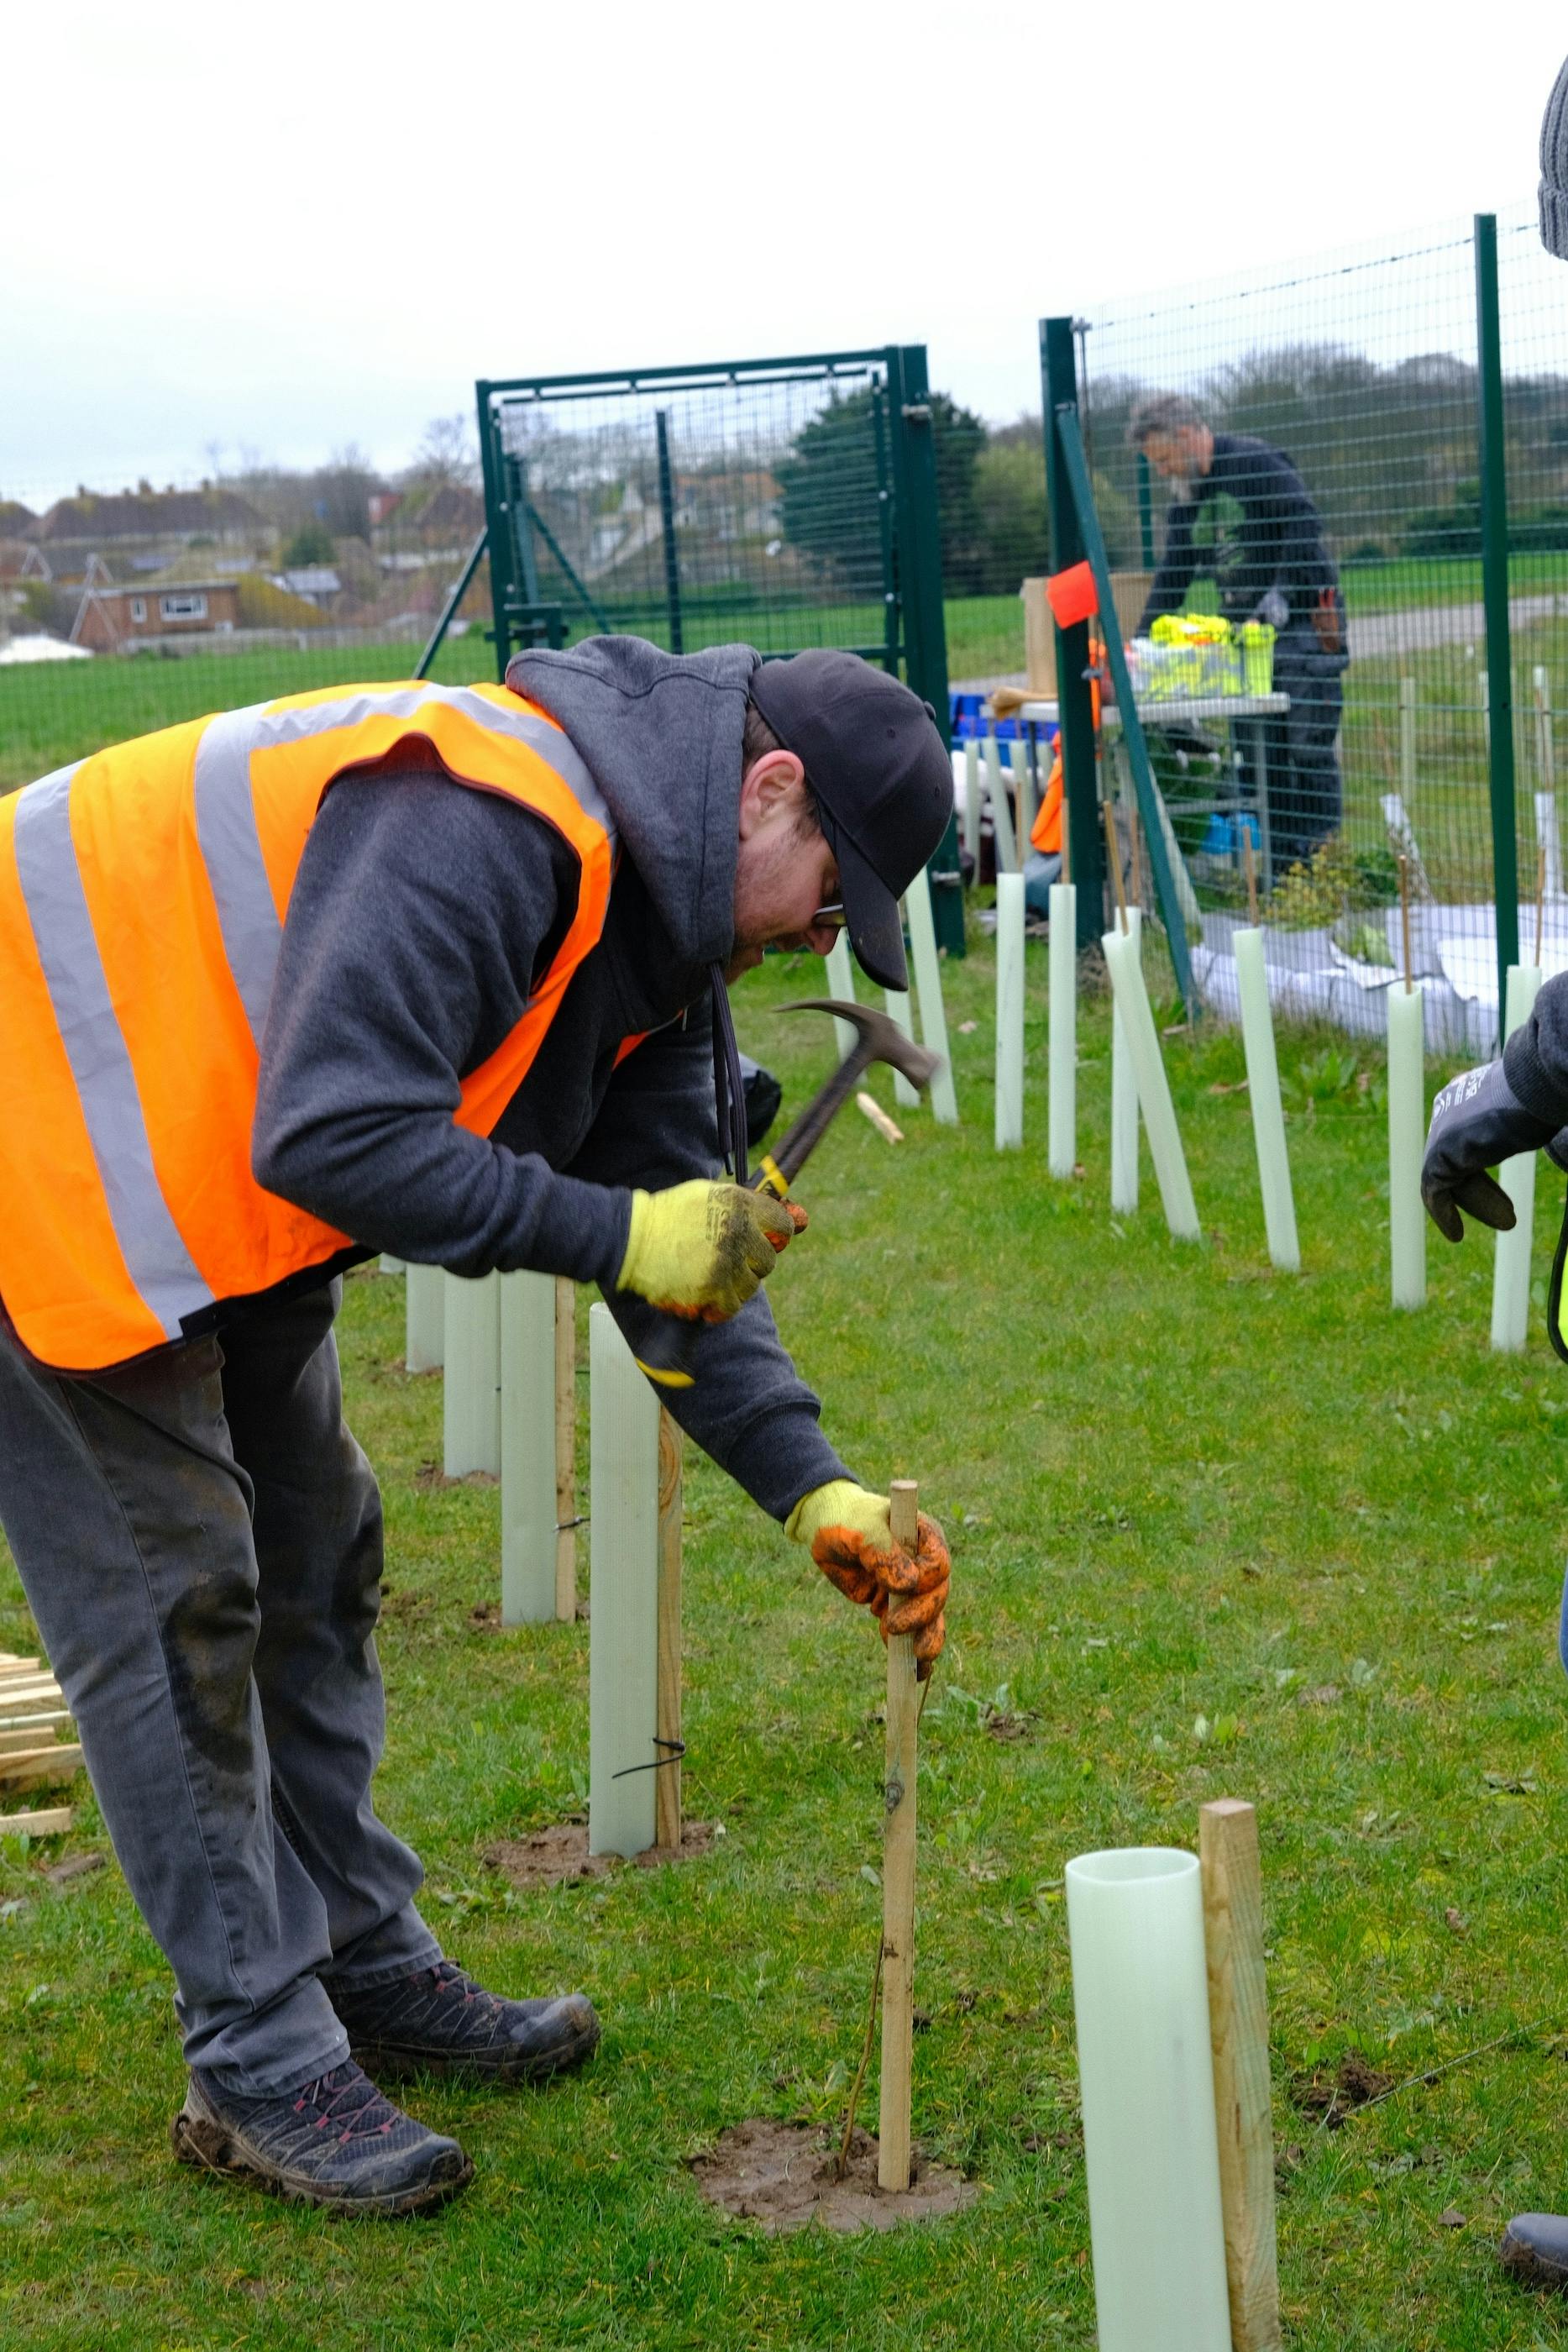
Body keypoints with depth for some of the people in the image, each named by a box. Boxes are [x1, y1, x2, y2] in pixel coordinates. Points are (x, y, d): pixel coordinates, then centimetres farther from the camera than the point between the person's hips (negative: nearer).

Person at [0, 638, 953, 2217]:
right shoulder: (480, 826, -30)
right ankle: (258, 2066, 3)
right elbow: (332, 1141, -35)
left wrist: (813, 1493, -5)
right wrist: (615, 1231, -28)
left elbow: (679, 1250, 4)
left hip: (204, 1179, 10)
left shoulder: (652, 920, 3)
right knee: (170, 1598, -7)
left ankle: (363, 1967, 28)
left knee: (313, 1556, 15)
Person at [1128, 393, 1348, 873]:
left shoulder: (1255, 462, -9)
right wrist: (1142, 640, 11)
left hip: (1301, 622, -8)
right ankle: (1278, 870, 5)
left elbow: (1304, 525, -18)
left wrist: (1284, 593, -23)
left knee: (1308, 748, -9)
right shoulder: (1187, 492, 16)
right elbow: (1173, 574, 19)